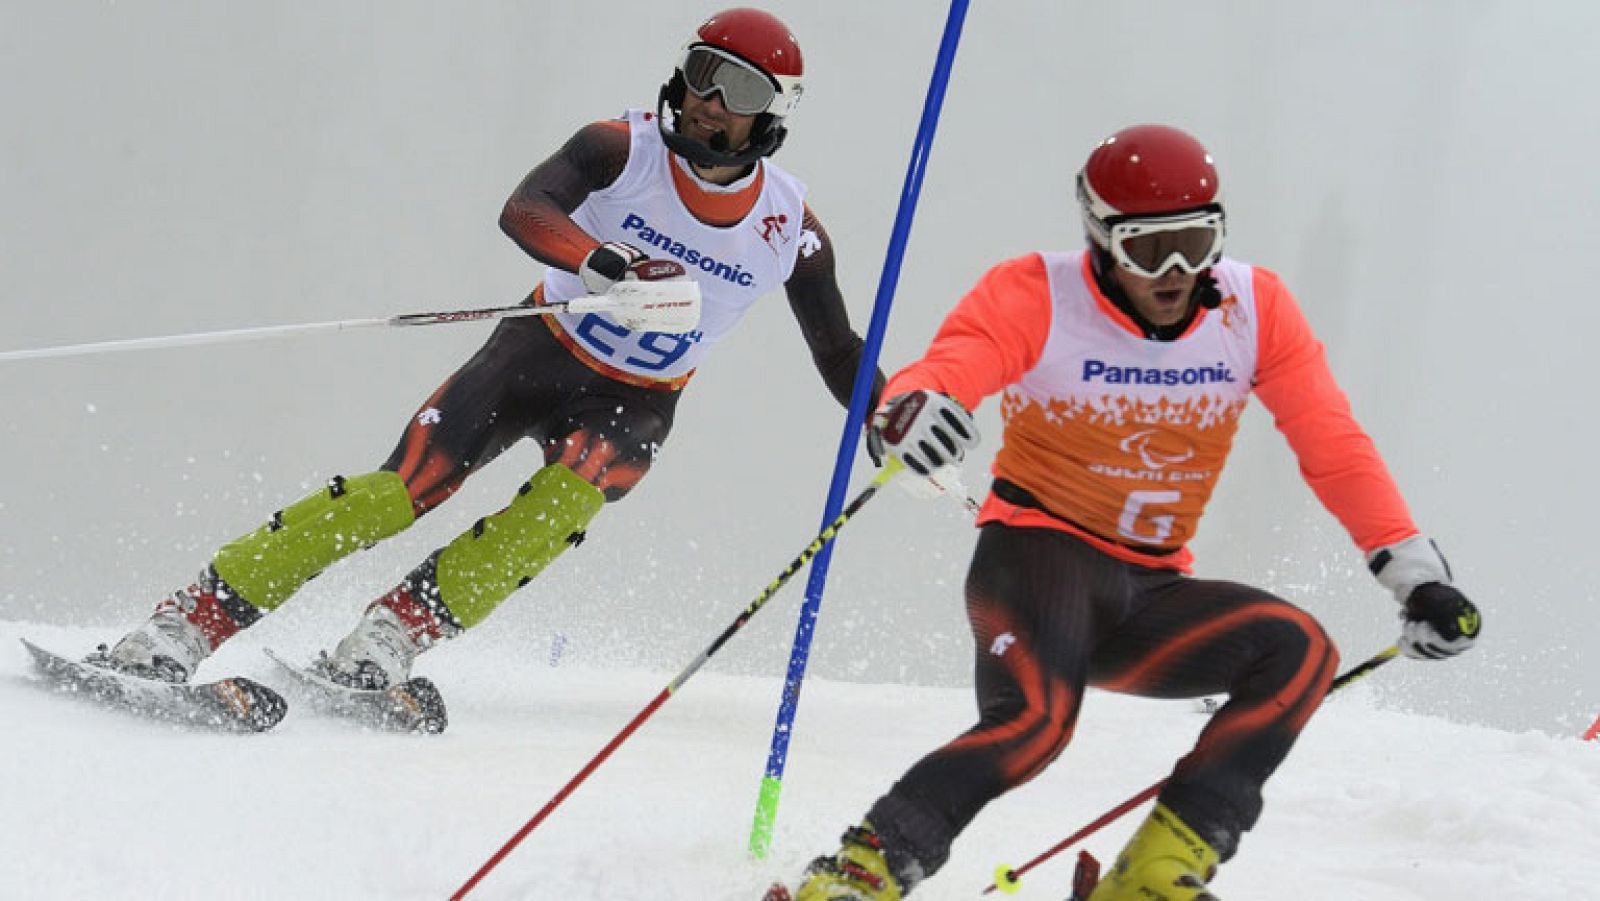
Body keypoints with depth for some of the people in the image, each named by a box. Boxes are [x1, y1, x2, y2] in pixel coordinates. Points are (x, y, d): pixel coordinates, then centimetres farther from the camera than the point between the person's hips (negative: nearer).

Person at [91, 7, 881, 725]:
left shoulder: (789, 230, -9)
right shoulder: (621, 150, -16)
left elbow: (840, 358, 6)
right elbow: (524, 210, -34)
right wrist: (601, 264, -52)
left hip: (631, 406, 2)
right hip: (541, 352, -1)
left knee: (566, 494, -32)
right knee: (401, 491, -17)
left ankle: (395, 636, -31)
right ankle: (188, 624, -16)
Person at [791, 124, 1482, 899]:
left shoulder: (1254, 309, -1)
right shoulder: (1037, 300, -12)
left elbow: (1334, 448, 3)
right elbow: (939, 374, -27)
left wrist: (1415, 570, -5)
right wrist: (910, 413, -53)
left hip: (1150, 593, 5)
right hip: (1039, 551, -5)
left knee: (1301, 651, -20)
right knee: (1035, 718, -33)